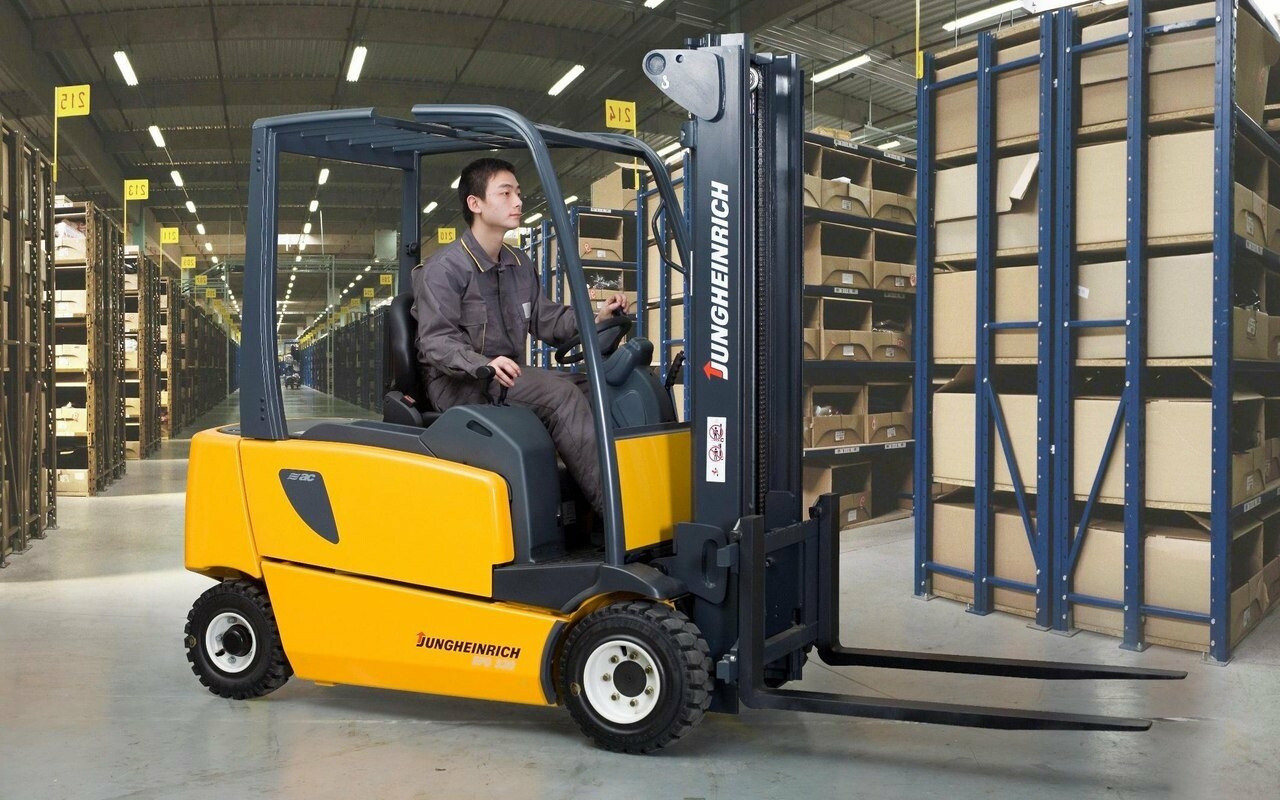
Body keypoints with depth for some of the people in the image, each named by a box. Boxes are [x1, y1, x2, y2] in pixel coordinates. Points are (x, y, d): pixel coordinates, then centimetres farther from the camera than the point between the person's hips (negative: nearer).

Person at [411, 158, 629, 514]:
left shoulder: (521, 265, 17)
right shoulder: (444, 267, -8)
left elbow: (544, 320, 16)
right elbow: (436, 341, -16)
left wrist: (594, 318, -2)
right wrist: (483, 365, -35)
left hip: (510, 377, 8)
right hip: (457, 384, -7)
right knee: (559, 394, -29)